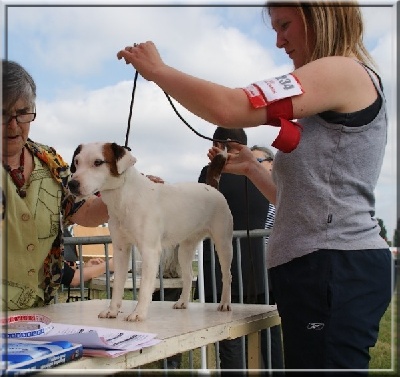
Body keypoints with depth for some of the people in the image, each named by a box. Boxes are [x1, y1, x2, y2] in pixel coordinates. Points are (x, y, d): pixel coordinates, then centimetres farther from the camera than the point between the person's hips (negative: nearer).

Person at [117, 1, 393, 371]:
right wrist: (251, 167, 14)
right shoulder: (329, 108, 22)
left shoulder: (344, 72, -9)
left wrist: (157, 69, -7)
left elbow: (228, 107, -20)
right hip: (323, 267, 10)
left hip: (336, 267, -10)